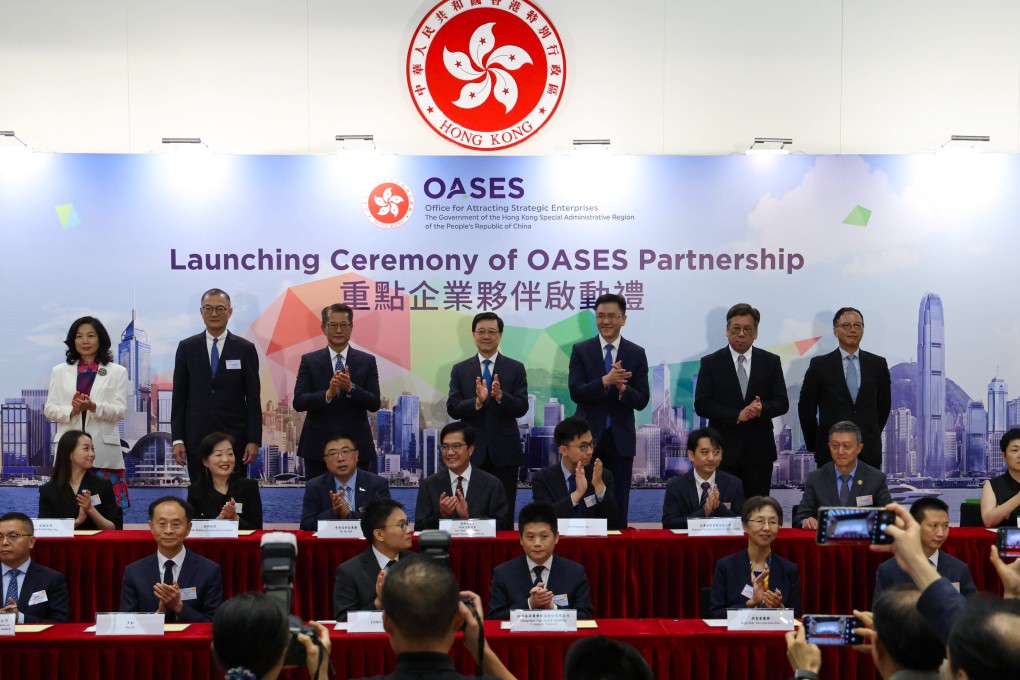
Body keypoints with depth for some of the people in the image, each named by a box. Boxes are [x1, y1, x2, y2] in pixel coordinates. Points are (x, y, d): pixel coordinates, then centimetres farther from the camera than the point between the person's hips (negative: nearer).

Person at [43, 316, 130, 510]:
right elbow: (49, 409, 10)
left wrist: (93, 407, -17)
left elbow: (120, 411, 2)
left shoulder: (117, 372, 10)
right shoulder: (60, 371, 16)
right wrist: (72, 410, -11)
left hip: (104, 450, -1)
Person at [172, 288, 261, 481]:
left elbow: (253, 398, 2)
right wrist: (177, 439, 0)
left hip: (235, 437, -1)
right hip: (196, 438, 1)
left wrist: (254, 440, -4)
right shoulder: (186, 348, 7)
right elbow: (179, 396, 7)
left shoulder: (245, 349, 3)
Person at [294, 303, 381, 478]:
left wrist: (351, 388, -20)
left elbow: (375, 404, -3)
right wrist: (328, 393, -21)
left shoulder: (367, 361, 5)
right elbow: (298, 402, -4)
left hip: (357, 447, 0)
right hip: (317, 448, 0)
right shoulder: (309, 361, 5)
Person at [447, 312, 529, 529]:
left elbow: (522, 408, -4)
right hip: (472, 451, 0)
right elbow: (452, 409, -2)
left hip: (504, 452, 0)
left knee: (504, 517, 3)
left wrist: (500, 396, -22)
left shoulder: (516, 369, 4)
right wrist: (477, 401, -20)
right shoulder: (460, 370, 7)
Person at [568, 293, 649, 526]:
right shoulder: (581, 350, 2)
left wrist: (622, 388, -22)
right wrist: (605, 381, -25)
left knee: (619, 506, 5)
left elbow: (642, 401, -1)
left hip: (621, 439, 1)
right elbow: (575, 392, -9)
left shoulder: (636, 354, 4)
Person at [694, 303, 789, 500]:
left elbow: (782, 402, 4)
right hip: (723, 450, -1)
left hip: (759, 449, 1)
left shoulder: (771, 362, 8)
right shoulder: (711, 363, 3)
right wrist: (737, 415, -16)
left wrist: (762, 409, -18)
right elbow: (701, 404, -5)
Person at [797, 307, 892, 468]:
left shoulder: (878, 364, 7)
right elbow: (806, 407, 5)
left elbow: (884, 404, 16)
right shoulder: (819, 365, 1)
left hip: (869, 451, 2)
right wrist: (814, 444, 6)